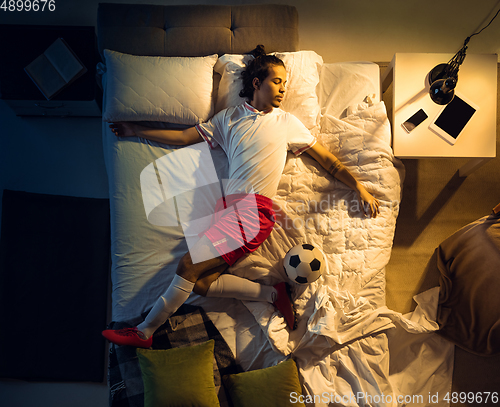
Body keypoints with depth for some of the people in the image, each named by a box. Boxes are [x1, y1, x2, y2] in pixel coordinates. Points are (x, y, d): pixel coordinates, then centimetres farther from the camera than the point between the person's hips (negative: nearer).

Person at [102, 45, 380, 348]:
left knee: (189, 267, -12)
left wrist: (360, 188, 7)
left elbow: (327, 159, 15)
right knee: (201, 284, -7)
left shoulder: (288, 122, 12)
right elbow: (183, 137, 21)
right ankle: (274, 294, 5)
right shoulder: (230, 117, 18)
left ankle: (145, 332, 7)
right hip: (228, 205, 5)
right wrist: (137, 131, 22)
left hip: (255, 209, -4)